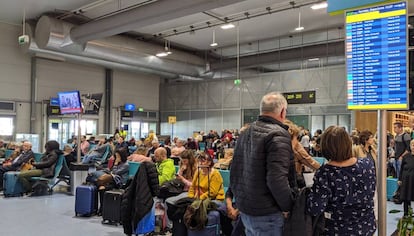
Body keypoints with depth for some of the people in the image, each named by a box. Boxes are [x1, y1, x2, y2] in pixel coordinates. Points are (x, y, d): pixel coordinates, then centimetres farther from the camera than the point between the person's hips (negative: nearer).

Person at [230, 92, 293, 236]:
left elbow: (234, 171, 14)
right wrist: (287, 206, -11)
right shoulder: (278, 135, -17)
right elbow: (277, 179, -25)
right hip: (266, 213, -7)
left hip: (244, 209, 8)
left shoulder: (245, 133, 9)